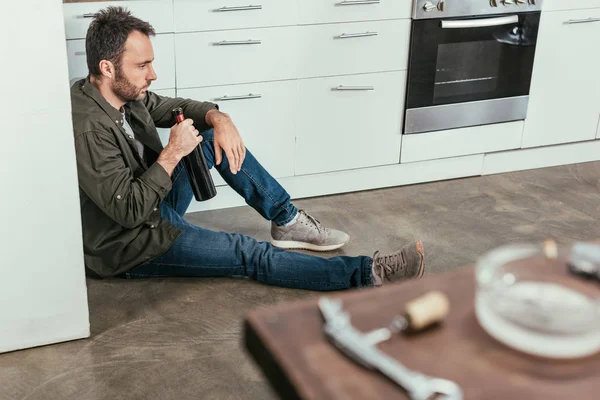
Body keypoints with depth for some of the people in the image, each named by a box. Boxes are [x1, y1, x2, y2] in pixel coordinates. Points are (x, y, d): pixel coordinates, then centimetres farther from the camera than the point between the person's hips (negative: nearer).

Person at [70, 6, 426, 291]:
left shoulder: (123, 94, -4)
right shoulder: (89, 129, -31)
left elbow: (174, 107, 12)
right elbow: (129, 210, -31)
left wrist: (217, 117, -9)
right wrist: (173, 153, -28)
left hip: (152, 204, 9)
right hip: (130, 244, -9)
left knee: (215, 138, 2)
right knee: (249, 255, -16)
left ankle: (288, 221, 8)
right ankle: (370, 274, -16)